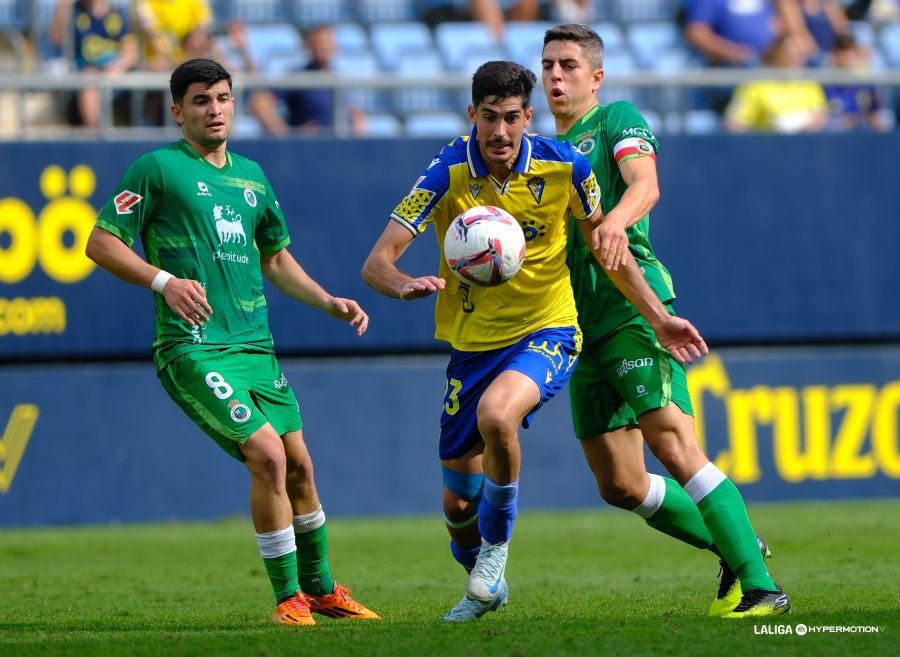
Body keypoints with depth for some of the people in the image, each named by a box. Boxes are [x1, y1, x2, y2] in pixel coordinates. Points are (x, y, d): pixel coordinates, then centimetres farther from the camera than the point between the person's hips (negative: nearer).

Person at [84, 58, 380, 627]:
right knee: (267, 454, -18)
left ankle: (321, 589, 28)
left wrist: (329, 303, 17)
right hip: (194, 346, -7)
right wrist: (163, 280, -20)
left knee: (299, 466, 9)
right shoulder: (159, 168, -2)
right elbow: (100, 242, -6)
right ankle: (288, 598, -6)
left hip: (255, 344, 7)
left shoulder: (251, 175, 18)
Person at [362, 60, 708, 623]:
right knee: (459, 502, 7)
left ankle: (496, 546, -10)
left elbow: (607, 247, 7)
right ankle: (484, 587, 40)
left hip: (546, 332, -2)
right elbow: (378, 261, -18)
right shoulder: (447, 175, -14)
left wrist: (659, 318, 5)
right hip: (473, 343, 2)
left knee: (495, 415, -34)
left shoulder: (564, 167, -10)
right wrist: (404, 284, -41)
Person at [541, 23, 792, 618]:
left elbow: (645, 185, -18)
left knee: (674, 445, -20)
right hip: (582, 326, 8)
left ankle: (759, 586, -20)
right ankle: (735, 549, 20)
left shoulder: (618, 120, 2)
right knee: (620, 485, 3)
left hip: (633, 308, -7)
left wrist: (618, 218, -39)